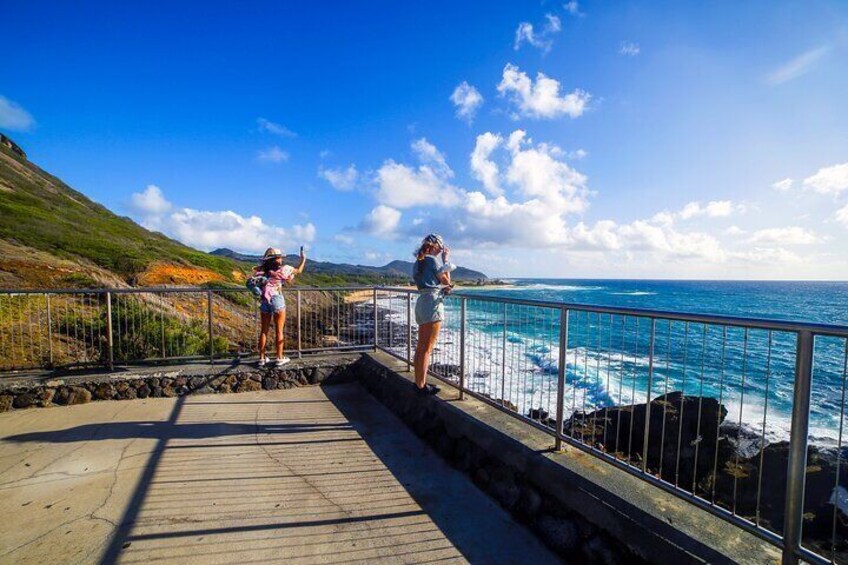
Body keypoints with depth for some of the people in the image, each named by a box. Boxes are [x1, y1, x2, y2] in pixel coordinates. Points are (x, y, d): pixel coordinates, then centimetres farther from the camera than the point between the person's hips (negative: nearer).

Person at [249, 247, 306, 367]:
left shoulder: (261, 270, 4)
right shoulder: (283, 269, -5)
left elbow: (251, 282, -4)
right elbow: (298, 271, 8)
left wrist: (260, 292, 4)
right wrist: (303, 259, 19)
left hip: (264, 302, 4)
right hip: (277, 300, -4)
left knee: (264, 330, 13)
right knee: (279, 331, 6)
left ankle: (262, 358, 17)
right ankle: (280, 358, 11)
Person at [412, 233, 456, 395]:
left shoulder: (420, 261, 18)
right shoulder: (433, 259, -7)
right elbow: (446, 281, -1)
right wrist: (446, 260, 6)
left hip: (421, 301, 9)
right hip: (433, 302, -9)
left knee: (421, 346, 13)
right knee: (427, 348, -4)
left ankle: (419, 382, 21)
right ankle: (422, 386, 1)